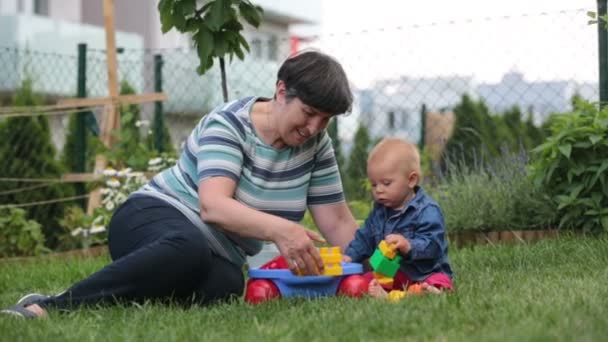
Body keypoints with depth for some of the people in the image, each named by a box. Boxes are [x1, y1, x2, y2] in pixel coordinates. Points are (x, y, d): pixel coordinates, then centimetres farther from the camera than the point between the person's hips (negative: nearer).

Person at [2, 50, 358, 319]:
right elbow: (212, 205, -29)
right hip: (154, 218, -5)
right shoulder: (230, 124, -15)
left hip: (216, 258, 5)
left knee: (225, 286, -34)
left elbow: (338, 222, 6)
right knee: (188, 249, -43)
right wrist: (277, 229, -46)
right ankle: (52, 306, -42)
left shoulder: (316, 145, 3)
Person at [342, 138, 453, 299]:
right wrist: (349, 256, 6)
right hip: (389, 275, 6)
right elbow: (365, 237, 22)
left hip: (424, 274, -6)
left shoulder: (427, 211, -12)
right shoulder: (379, 211, 13)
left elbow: (432, 245, -21)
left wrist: (409, 246, -38)